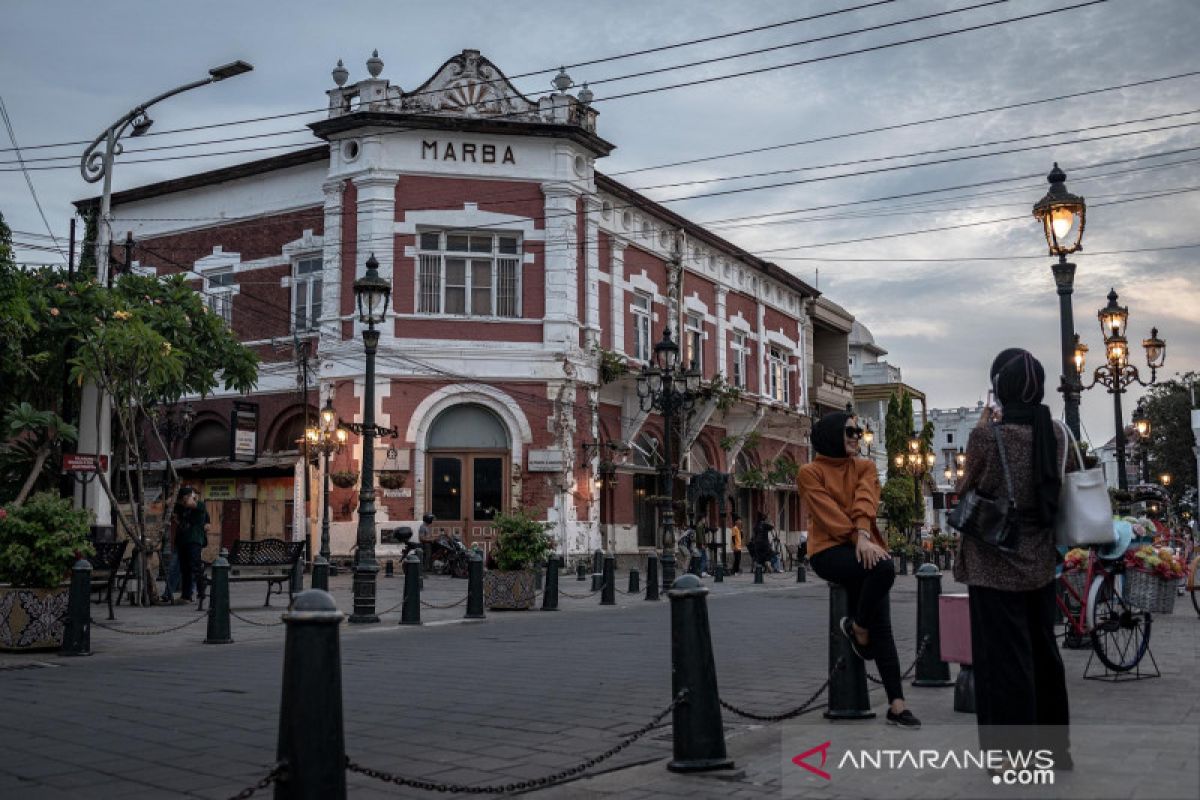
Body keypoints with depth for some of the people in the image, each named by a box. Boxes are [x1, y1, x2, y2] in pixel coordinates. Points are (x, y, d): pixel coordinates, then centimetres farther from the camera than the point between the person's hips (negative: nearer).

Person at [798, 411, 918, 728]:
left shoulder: (865, 467, 15)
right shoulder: (810, 473, 3)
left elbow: (865, 501, -5)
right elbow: (829, 513, -10)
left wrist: (863, 535, -23)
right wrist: (858, 539, -22)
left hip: (864, 548, 4)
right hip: (830, 550, -4)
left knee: (882, 627, -9)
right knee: (883, 567, -33)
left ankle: (896, 705, -10)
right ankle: (858, 628, -8)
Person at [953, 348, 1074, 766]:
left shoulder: (988, 435, -16)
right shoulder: (1058, 434, 0)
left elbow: (965, 490, -3)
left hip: (995, 567, -6)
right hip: (1040, 564, 6)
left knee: (1005, 659, 3)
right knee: (1043, 653, 17)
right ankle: (1054, 746, 29)